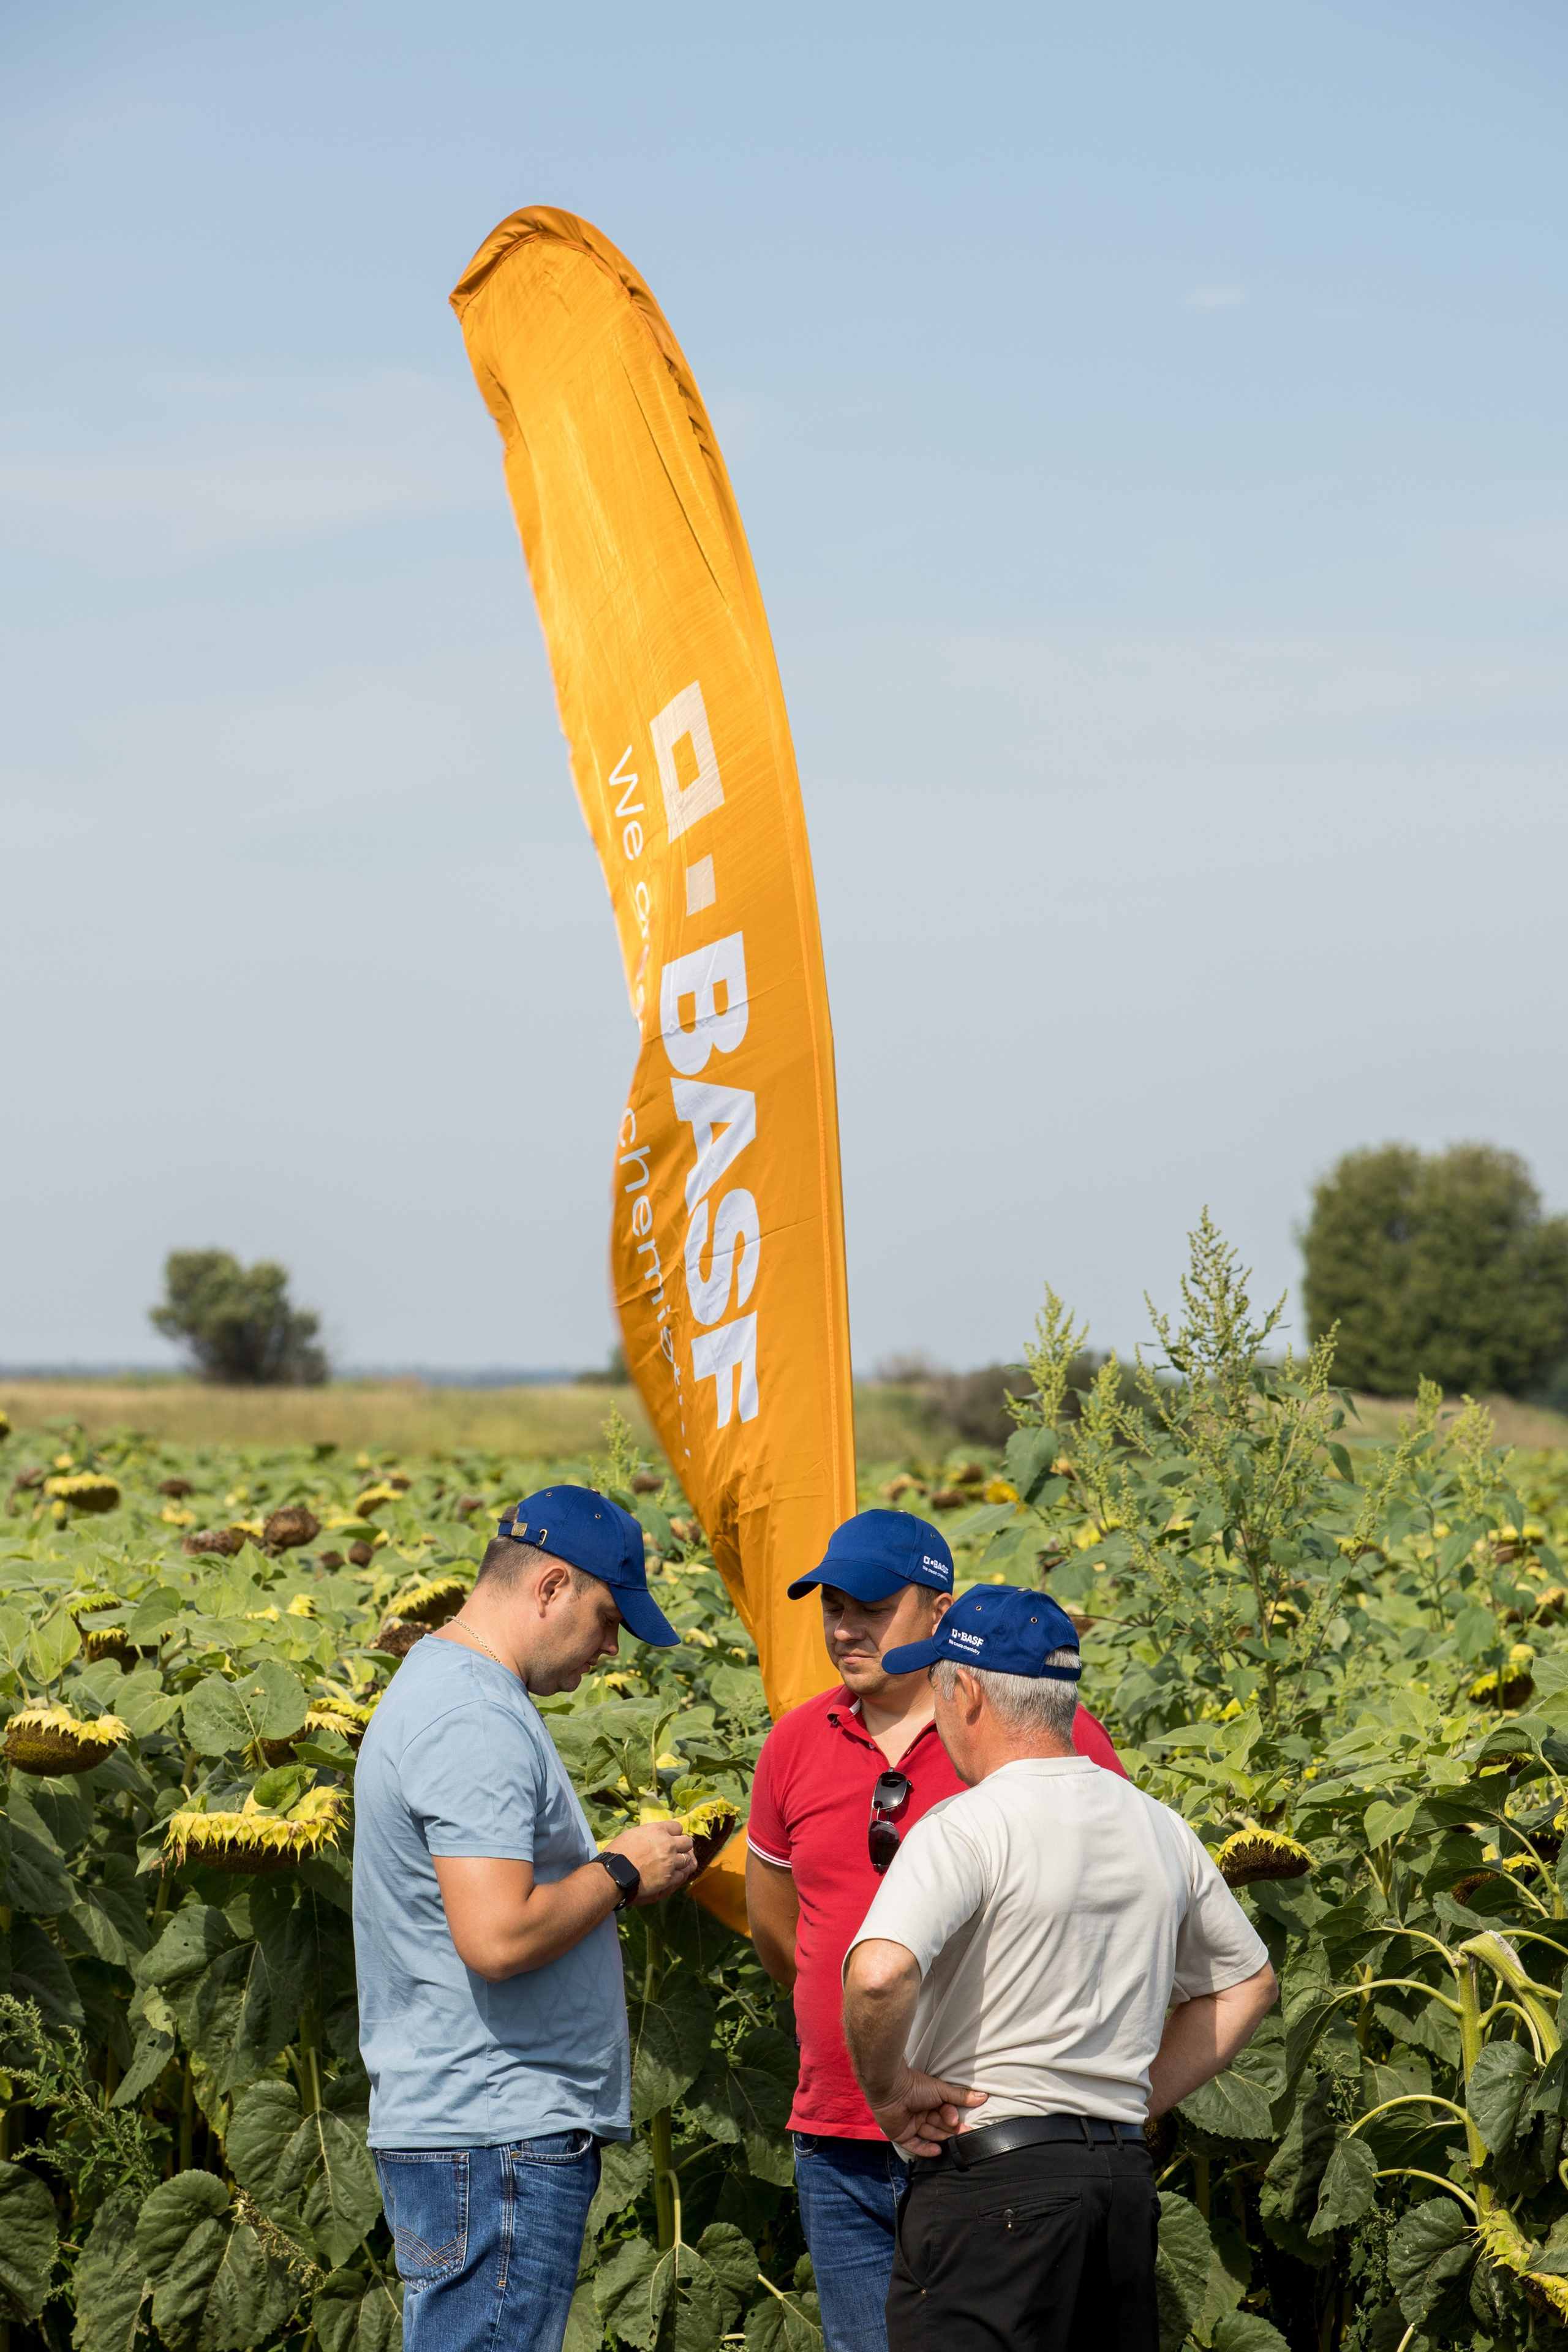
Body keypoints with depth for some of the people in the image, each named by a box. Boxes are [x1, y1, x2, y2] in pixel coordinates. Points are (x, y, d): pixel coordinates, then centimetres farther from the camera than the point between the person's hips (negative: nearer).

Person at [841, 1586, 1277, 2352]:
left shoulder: (965, 1828, -13)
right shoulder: (1160, 1829, 11)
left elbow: (879, 1974, -29)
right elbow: (1246, 1982, 25)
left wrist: (889, 2088, -12)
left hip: (990, 2179, -7)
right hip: (1126, 2173, 8)